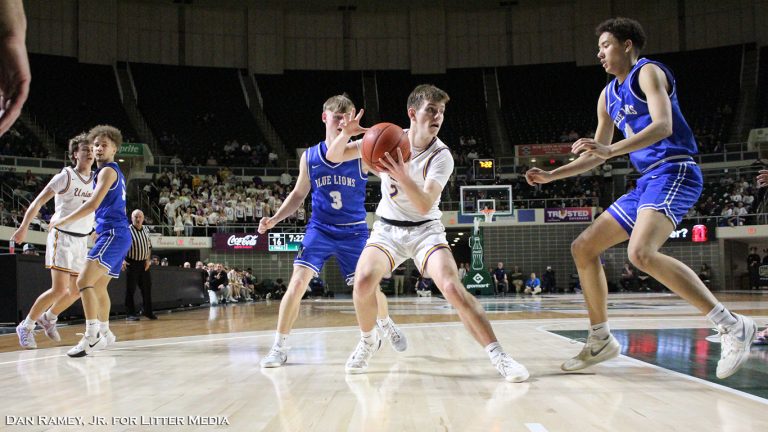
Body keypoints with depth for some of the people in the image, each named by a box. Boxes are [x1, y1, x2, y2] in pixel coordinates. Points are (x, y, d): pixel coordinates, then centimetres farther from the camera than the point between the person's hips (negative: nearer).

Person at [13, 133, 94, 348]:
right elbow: (38, 202, -7)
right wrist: (23, 228, -11)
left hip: (82, 241, 7)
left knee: (76, 290, 10)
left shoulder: (96, 180, 8)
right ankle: (26, 326, 3)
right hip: (62, 237, -6)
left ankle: (48, 318, 34)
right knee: (59, 289, -13)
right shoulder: (66, 176, -8)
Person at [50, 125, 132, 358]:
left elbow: (93, 204, -17)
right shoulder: (115, 172, 22)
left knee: (84, 281, -20)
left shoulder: (108, 171, -8)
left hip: (113, 234, -11)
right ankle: (104, 333, 30)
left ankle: (92, 336, -26)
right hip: (116, 234, 11)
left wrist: (63, 221, -8)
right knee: (99, 286, 20)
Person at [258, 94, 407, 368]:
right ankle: (279, 347, -4)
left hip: (354, 232, 0)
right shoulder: (309, 157, -2)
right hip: (320, 230, 1)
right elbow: (298, 195, 9)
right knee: (297, 283, -15)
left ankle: (386, 325, 38)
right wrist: (274, 219, -5)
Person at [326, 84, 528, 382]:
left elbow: (424, 205, -29)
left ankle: (497, 355, -16)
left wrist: (402, 176, -46)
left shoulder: (441, 156, -16)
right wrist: (346, 134, -26)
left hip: (425, 230, -2)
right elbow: (334, 157, -5)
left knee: (452, 287, -25)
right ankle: (368, 341, 4)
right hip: (388, 228, 2)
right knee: (363, 280, -24)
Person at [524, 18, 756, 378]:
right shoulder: (608, 95, 21)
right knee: (583, 248, 7)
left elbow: (663, 125, -20)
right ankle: (601, 340, 15)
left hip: (674, 172, -9)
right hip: (647, 182, 9)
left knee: (641, 253, -31)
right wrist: (551, 176, 20)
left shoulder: (648, 72, -4)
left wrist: (611, 149, -32)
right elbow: (598, 154, 26)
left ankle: (732, 326, -25)